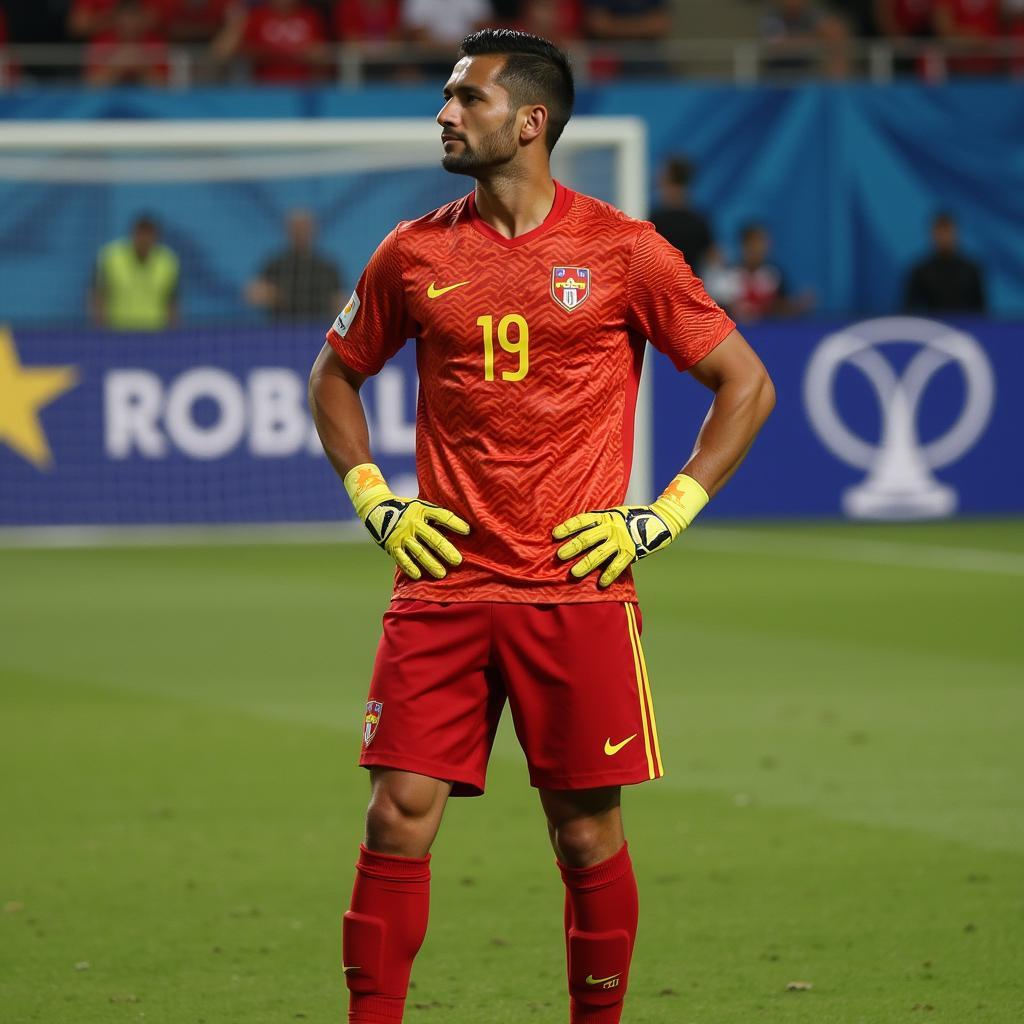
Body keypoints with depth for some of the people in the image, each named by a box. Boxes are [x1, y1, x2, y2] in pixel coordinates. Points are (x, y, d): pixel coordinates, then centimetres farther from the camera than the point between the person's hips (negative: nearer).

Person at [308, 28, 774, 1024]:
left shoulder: (622, 251, -1)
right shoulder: (415, 254, 7)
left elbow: (745, 384, 5)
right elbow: (333, 377, 22)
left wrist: (664, 517, -2)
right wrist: (375, 503, 8)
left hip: (577, 591, -2)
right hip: (442, 587, 2)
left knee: (586, 832, 2)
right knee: (398, 818, -4)